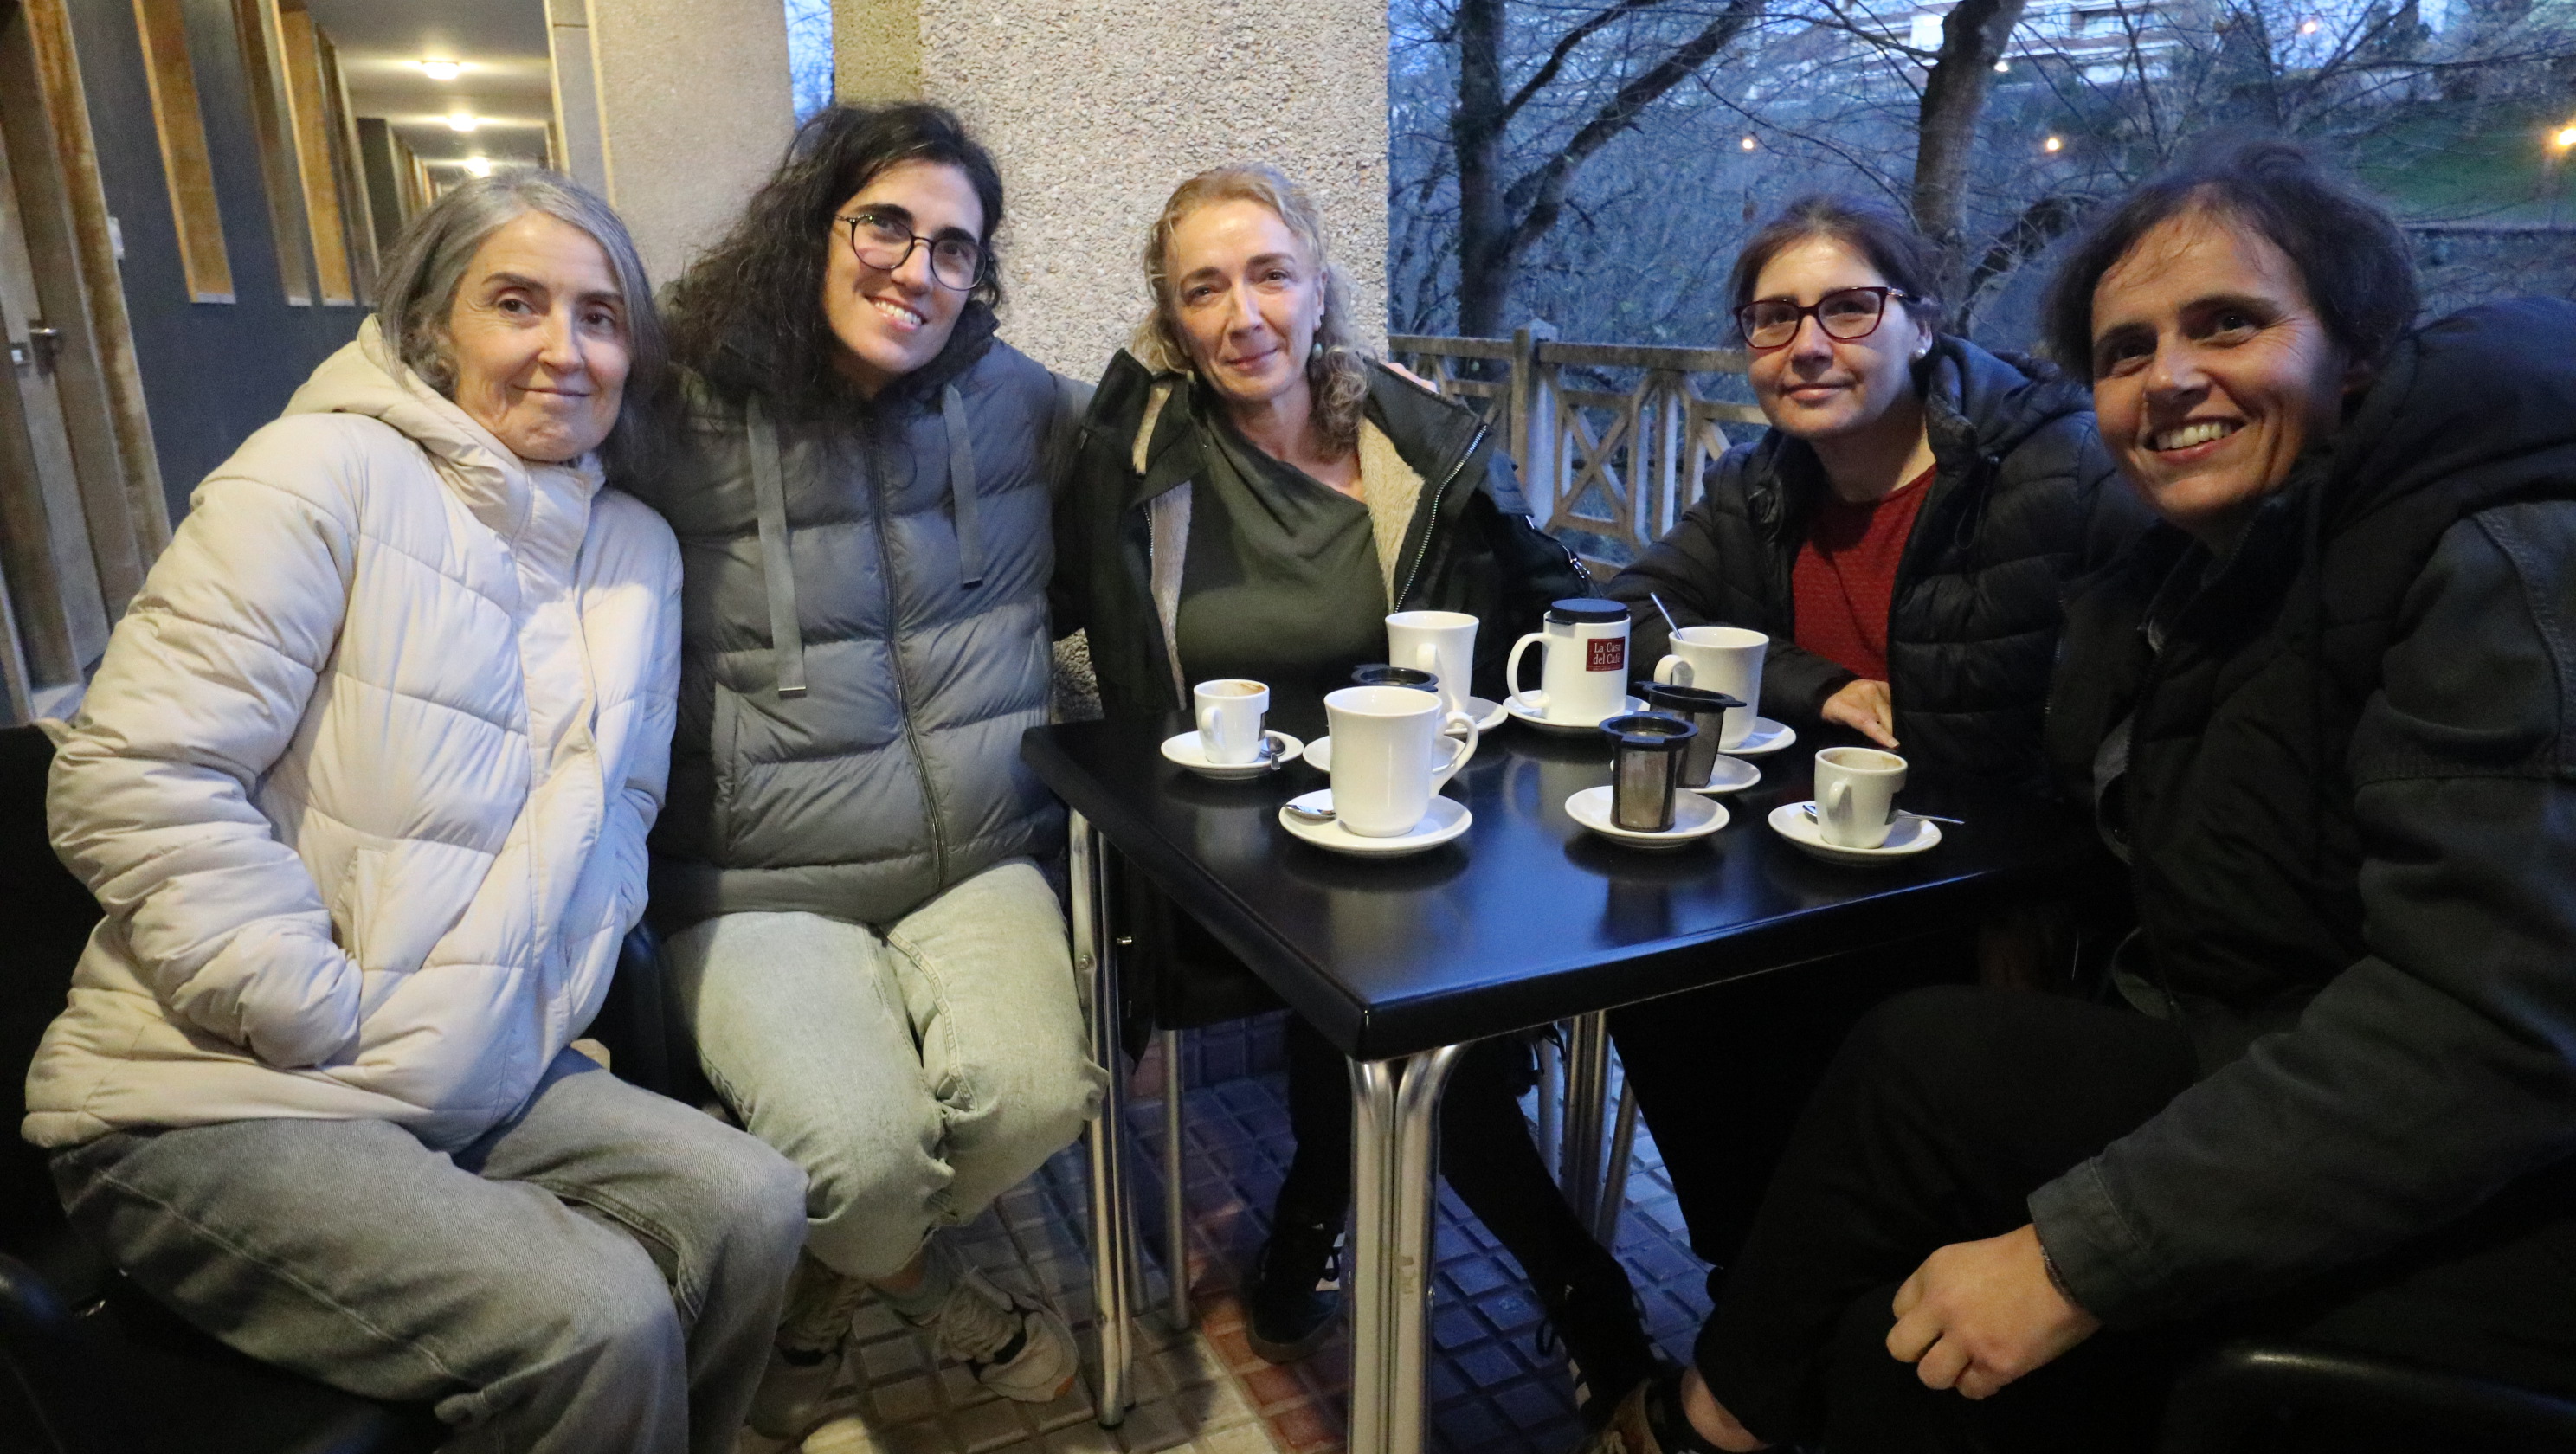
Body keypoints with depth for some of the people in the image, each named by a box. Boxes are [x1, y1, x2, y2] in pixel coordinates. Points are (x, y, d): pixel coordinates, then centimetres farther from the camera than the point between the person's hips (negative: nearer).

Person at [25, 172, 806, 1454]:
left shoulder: (637, 549, 8)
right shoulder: (326, 473, -11)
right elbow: (133, 782, -17)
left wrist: (553, 1004, 2)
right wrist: (334, 1026, -18)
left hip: (486, 1088, 6)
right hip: (214, 1099, -6)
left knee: (746, 1209, -10)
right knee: (597, 1324, -23)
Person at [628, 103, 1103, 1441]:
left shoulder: (1011, 401, 6)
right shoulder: (681, 425, -5)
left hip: (980, 865, 3)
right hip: (763, 891, -3)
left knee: (1036, 1096, -23)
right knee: (867, 1157, -25)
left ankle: (837, 1269, 13)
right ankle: (913, 1272, 17)